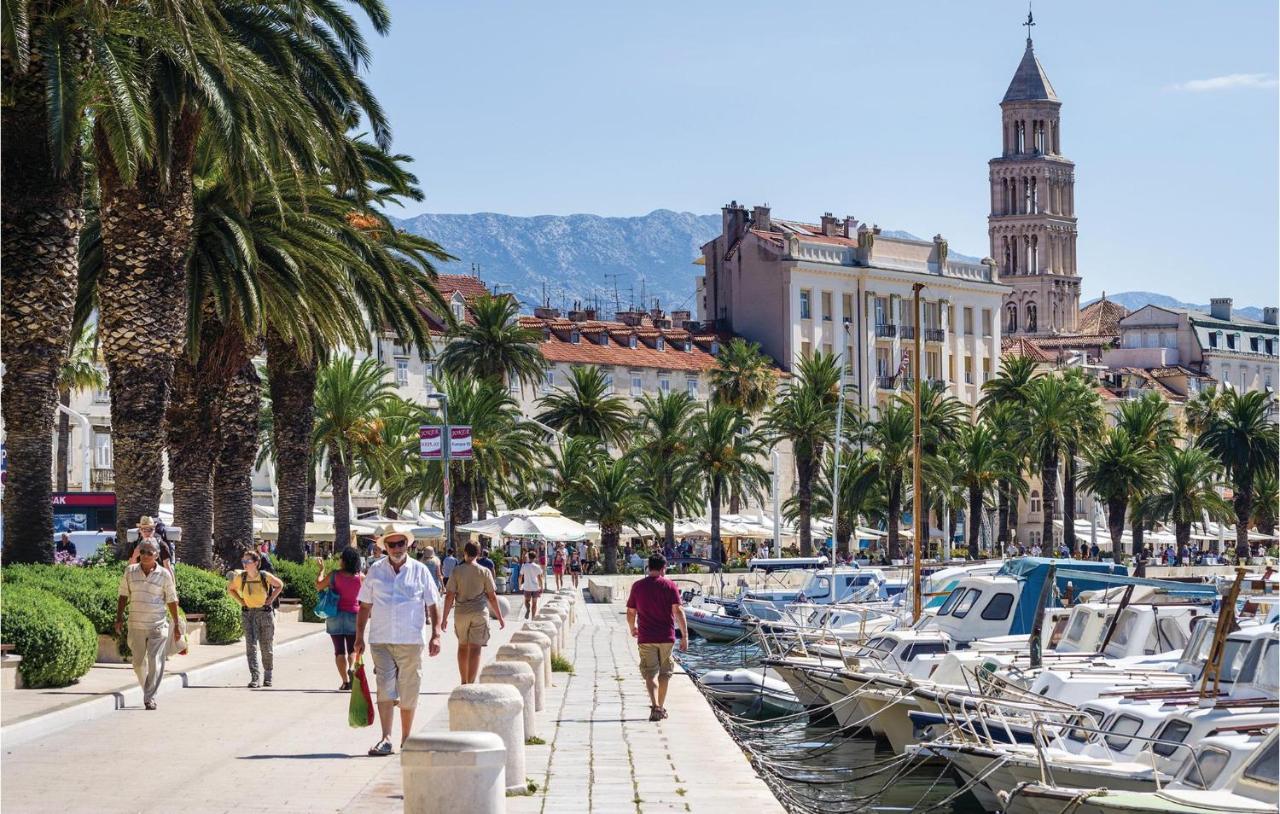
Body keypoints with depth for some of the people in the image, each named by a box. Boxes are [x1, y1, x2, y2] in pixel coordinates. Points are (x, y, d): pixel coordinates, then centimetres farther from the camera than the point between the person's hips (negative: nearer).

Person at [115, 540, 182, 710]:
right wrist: (119, 618, 7)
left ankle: (150, 698, -7)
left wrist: (177, 625, 3)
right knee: (138, 663, 11)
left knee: (155, 663, -9)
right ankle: (146, 689, 33)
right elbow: (123, 596, 12)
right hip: (135, 625, 3)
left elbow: (172, 601, 3)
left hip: (157, 626, -3)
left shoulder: (164, 575, -1)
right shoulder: (130, 572, 4)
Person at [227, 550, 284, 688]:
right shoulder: (240, 577, -6)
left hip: (265, 613, -1)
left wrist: (271, 599, -3)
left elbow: (279, 585, 7)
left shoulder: (265, 576, -11)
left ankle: (267, 676, 25)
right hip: (248, 613, 1)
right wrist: (240, 601, 2)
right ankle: (255, 678, -15)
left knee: (267, 647, 7)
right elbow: (230, 589, 13)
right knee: (251, 645, -12)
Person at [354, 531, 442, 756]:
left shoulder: (420, 571, 4)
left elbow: (433, 605, 6)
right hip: (381, 640, 0)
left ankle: (406, 740, 17)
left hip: (411, 642, 0)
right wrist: (359, 636, 7)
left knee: (408, 695, 5)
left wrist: (436, 634, -3)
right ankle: (385, 739, -11)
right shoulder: (375, 570, 6)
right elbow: (365, 606, 11)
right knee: (385, 689, -10)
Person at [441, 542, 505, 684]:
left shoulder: (457, 571, -3)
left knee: (462, 647, 17)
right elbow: (492, 597, -1)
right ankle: (471, 683, -10)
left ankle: (464, 682, 26)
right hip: (479, 613, -1)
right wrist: (500, 617, 7)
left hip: (461, 613, 1)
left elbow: (450, 595, -5)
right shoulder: (484, 572, -3)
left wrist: (444, 617, 1)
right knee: (475, 649, -3)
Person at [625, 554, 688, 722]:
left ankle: (655, 706, -20)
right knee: (664, 673, 15)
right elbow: (678, 611, -10)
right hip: (666, 637, 0)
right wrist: (685, 635, -8)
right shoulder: (670, 586, -3)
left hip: (645, 637, 0)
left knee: (650, 673, 0)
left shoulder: (637, 586, 1)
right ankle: (661, 707, 24)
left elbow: (630, 613, 6)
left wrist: (632, 629, 26)